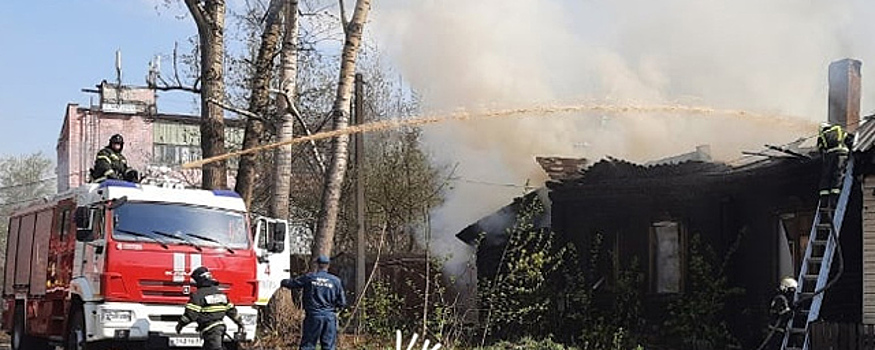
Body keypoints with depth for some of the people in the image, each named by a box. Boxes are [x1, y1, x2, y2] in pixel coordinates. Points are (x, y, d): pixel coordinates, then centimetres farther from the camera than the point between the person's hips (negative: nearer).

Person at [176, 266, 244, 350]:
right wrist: (239, 322, 25)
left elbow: (191, 313, -15)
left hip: (210, 329, -8)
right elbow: (231, 310, 16)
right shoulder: (219, 293, 14)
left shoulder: (198, 294, -10)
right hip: (220, 326, 8)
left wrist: (180, 324, -2)